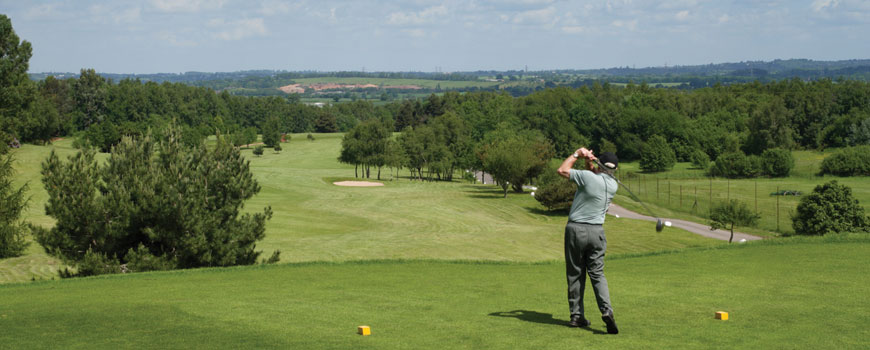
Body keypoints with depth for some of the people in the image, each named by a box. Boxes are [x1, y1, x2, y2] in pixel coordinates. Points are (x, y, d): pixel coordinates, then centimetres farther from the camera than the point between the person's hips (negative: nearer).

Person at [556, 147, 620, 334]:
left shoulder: (588, 177, -14)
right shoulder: (613, 185, 4)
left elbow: (562, 170, -1)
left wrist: (577, 154, 7)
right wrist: (589, 163, 10)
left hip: (576, 229, -3)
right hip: (597, 231, 3)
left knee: (575, 274, 6)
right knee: (597, 273, 6)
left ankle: (577, 315, 8)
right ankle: (606, 310, -14)